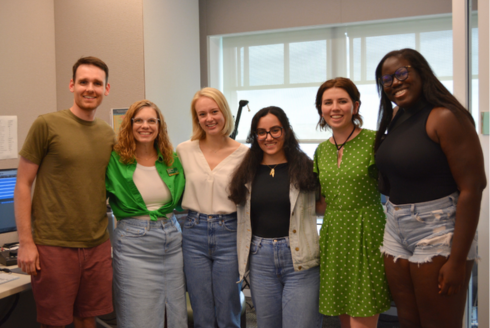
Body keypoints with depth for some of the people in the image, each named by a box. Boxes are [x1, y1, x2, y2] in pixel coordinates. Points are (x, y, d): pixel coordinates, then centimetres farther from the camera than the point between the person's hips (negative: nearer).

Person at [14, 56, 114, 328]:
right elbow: (23, 185, -4)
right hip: (53, 244, -4)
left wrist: (111, 236, 11)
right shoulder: (47, 125, -6)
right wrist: (25, 242, -9)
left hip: (97, 244, 4)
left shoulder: (108, 134, 9)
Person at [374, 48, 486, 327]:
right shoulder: (395, 116, 8)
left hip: (437, 232, -7)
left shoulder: (446, 117, -15)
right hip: (396, 230, 7)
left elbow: (472, 187, -19)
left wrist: (458, 261, -20)